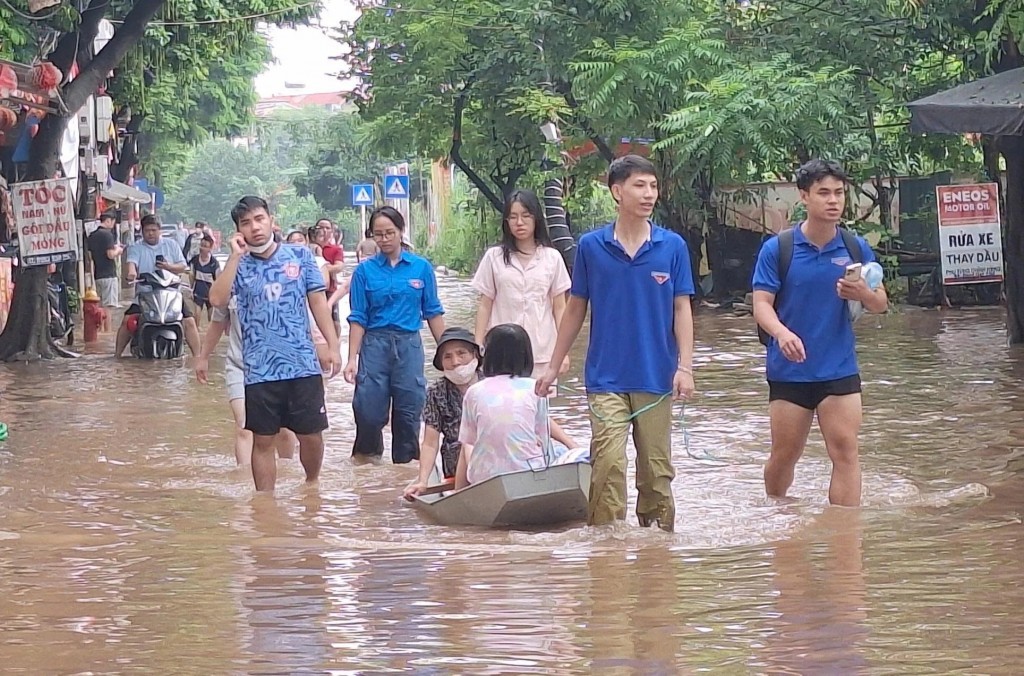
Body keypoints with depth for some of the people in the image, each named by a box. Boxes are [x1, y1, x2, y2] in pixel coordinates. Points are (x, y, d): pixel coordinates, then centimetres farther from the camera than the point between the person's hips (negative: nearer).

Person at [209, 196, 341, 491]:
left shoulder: (299, 256, 5)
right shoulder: (238, 266, 4)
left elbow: (318, 301, 6)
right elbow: (217, 300, -13)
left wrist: (332, 346, -1)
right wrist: (235, 256, -13)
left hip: (304, 366, 0)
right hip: (260, 370, 0)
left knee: (312, 435, 6)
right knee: (263, 440, 5)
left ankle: (312, 487, 32)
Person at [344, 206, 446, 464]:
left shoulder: (421, 267, 3)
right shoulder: (365, 270, 2)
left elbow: (433, 313, 6)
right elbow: (358, 319, 1)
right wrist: (352, 359, -5)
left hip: (409, 345, 1)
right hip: (375, 344, -1)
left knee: (409, 412, 4)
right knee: (369, 411, -5)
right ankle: (366, 454, 20)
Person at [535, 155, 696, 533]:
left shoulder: (673, 247, 1)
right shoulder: (591, 246, 1)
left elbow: (681, 309, 4)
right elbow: (575, 309, 9)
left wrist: (685, 367, -5)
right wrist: (553, 366, 9)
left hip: (656, 375, 1)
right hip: (606, 377, -1)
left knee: (656, 467, 8)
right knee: (608, 463, -12)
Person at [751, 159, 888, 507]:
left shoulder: (856, 248, 3)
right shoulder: (777, 249, -4)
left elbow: (880, 305, 6)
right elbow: (762, 304, -8)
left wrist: (864, 294, -19)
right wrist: (782, 333, -29)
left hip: (840, 370, 1)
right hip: (789, 370, -1)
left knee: (845, 452, -8)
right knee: (784, 455, 7)